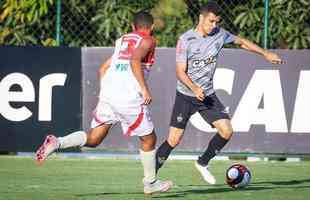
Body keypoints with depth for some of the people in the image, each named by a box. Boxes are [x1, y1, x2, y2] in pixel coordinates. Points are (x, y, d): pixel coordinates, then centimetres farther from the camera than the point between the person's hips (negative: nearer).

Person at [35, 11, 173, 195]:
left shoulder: (122, 40, 24)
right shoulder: (148, 41, 2)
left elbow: (103, 69, 25)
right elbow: (135, 60, -18)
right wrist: (144, 88, -17)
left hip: (107, 94, 6)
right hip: (130, 97, -6)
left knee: (93, 139, 8)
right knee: (149, 139, 12)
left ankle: (57, 143, -13)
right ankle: (150, 183, 20)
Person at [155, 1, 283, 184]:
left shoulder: (219, 34, -3)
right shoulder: (186, 40, -16)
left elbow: (241, 41, 15)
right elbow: (180, 72, -17)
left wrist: (266, 53, 16)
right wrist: (194, 88, -33)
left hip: (208, 94, 5)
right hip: (186, 96, -5)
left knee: (227, 131, -8)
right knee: (174, 140, -9)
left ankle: (203, 163, 15)